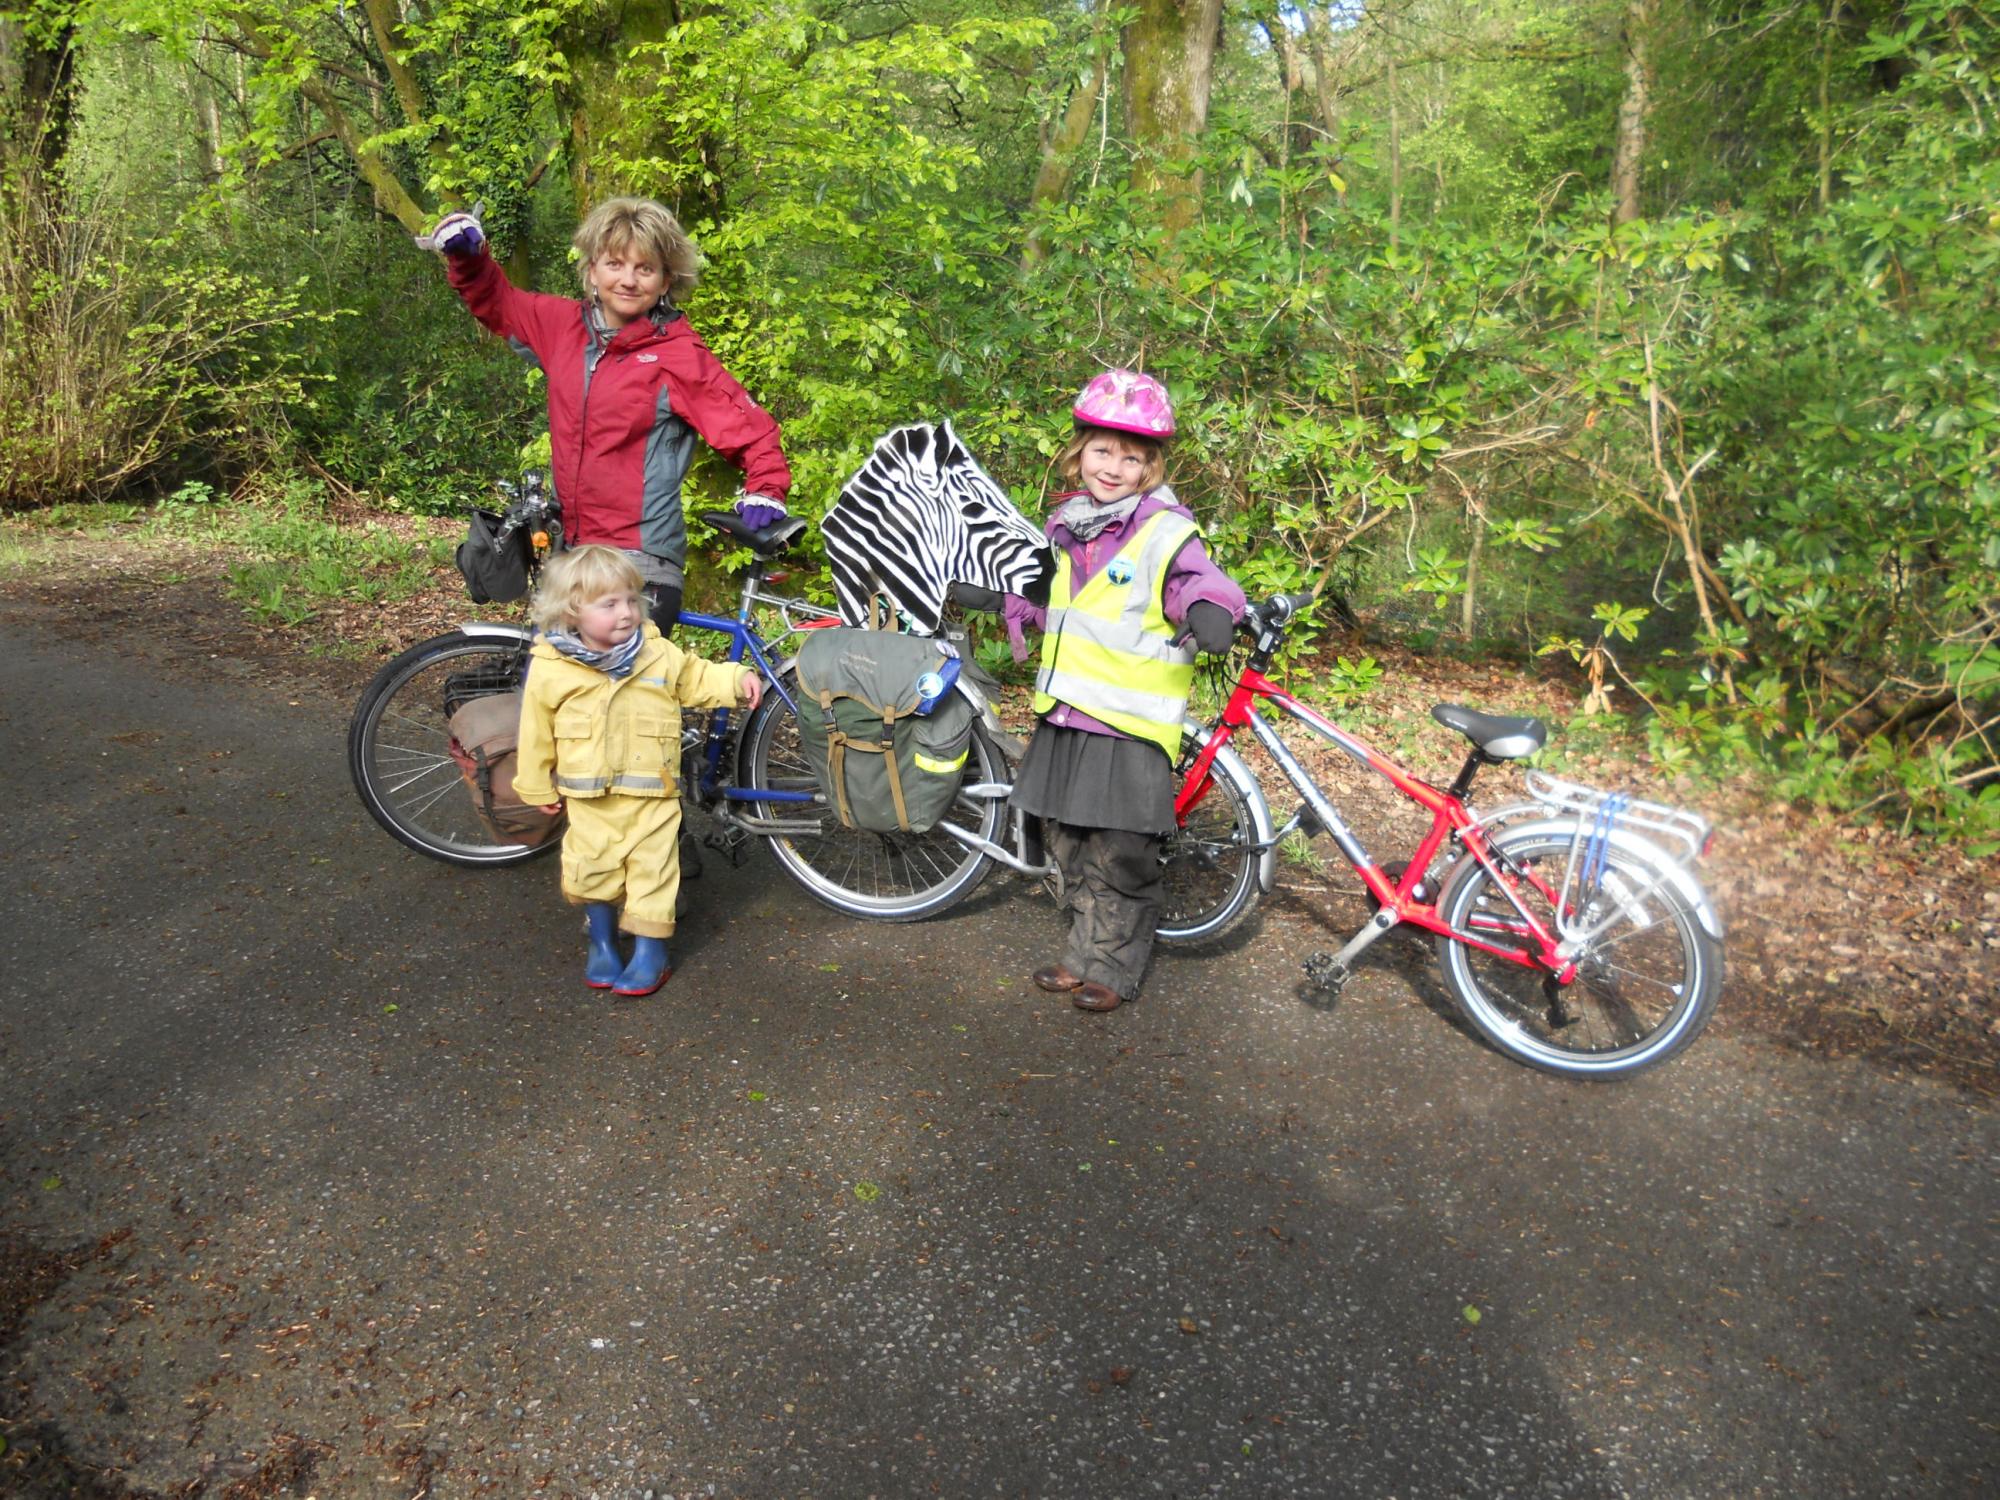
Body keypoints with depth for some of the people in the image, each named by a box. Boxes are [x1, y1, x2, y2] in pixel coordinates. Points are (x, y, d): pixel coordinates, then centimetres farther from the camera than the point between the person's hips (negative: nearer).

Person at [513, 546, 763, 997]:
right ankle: (602, 943, 35)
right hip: (590, 799, 0)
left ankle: (650, 952, 19)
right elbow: (536, 733, 1)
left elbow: (698, 679, 8)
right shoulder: (550, 670, -10)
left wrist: (737, 680, -10)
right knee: (594, 871, 13)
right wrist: (538, 787, 8)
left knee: (652, 872, 5)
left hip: (653, 794, 0)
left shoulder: (660, 655, -7)